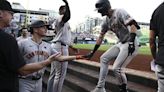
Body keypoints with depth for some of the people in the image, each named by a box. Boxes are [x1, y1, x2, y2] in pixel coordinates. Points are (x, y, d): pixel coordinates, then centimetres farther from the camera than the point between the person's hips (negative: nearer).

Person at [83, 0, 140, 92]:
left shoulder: (119, 12, -14)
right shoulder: (106, 20, 10)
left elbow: (133, 24, -24)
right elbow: (101, 37, 16)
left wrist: (131, 42, -35)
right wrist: (92, 52, 16)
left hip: (130, 44, -9)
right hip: (120, 44, 9)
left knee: (116, 68, -17)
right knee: (104, 58, 9)